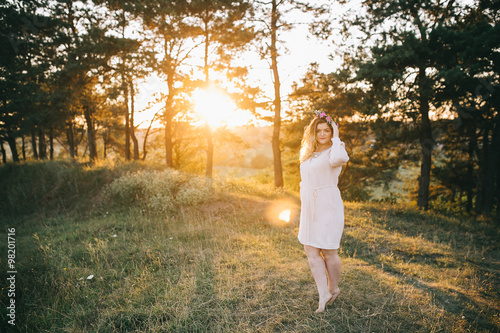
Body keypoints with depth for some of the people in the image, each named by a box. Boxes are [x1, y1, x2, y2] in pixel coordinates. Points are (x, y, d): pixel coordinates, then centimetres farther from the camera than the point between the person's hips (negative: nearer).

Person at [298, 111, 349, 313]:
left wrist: (336, 138, -19)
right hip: (309, 207, 7)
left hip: (327, 207, -7)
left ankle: (334, 289, 28)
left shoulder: (334, 151, -9)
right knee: (311, 251, 4)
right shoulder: (308, 153, 14)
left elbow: (339, 159, -35)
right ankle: (324, 294, 14)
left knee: (328, 251, 5)